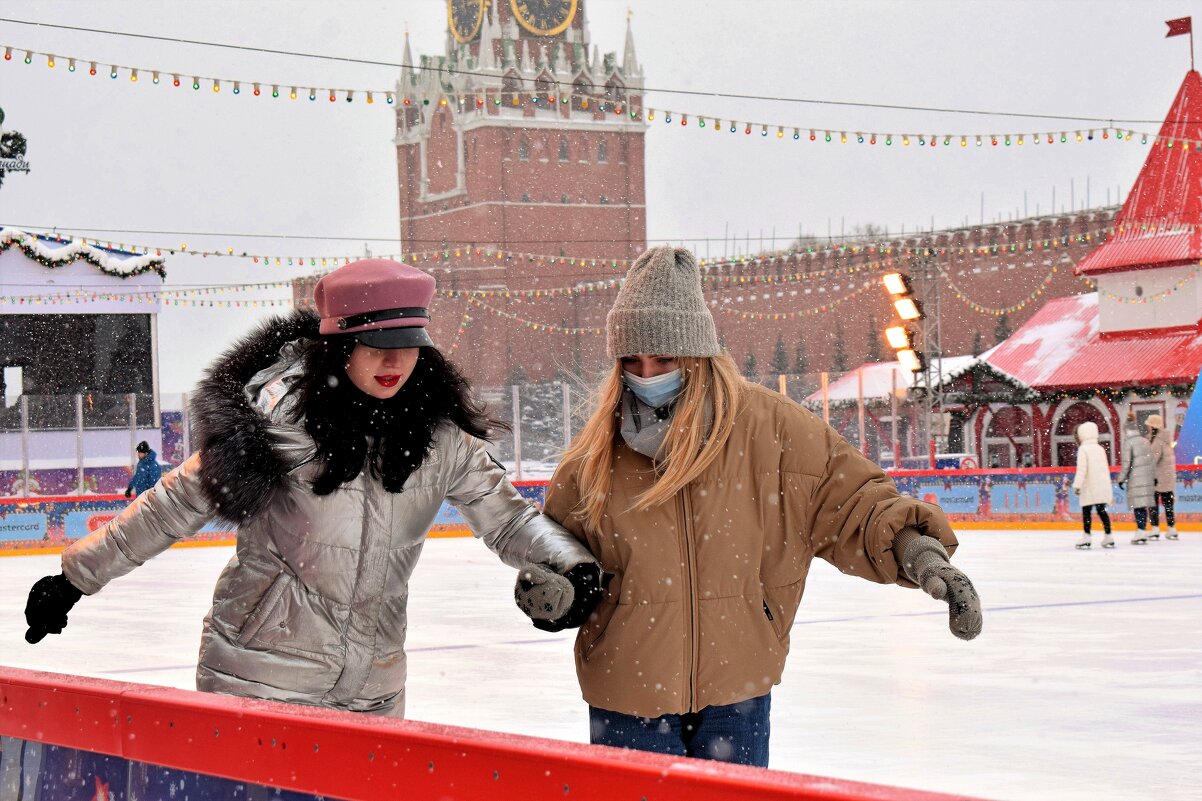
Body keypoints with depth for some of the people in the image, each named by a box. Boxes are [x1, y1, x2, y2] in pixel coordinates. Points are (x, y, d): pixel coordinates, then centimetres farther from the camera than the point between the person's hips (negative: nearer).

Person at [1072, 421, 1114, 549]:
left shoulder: (1083, 449, -6)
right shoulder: (1100, 449, 16)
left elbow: (1081, 469, -16)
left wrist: (1077, 485, -18)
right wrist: (1110, 492, 25)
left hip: (1090, 487, -6)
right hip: (1104, 487, 6)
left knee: (1086, 511, -2)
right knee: (1102, 511, 11)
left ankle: (1086, 537, -8)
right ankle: (1108, 537, 10)